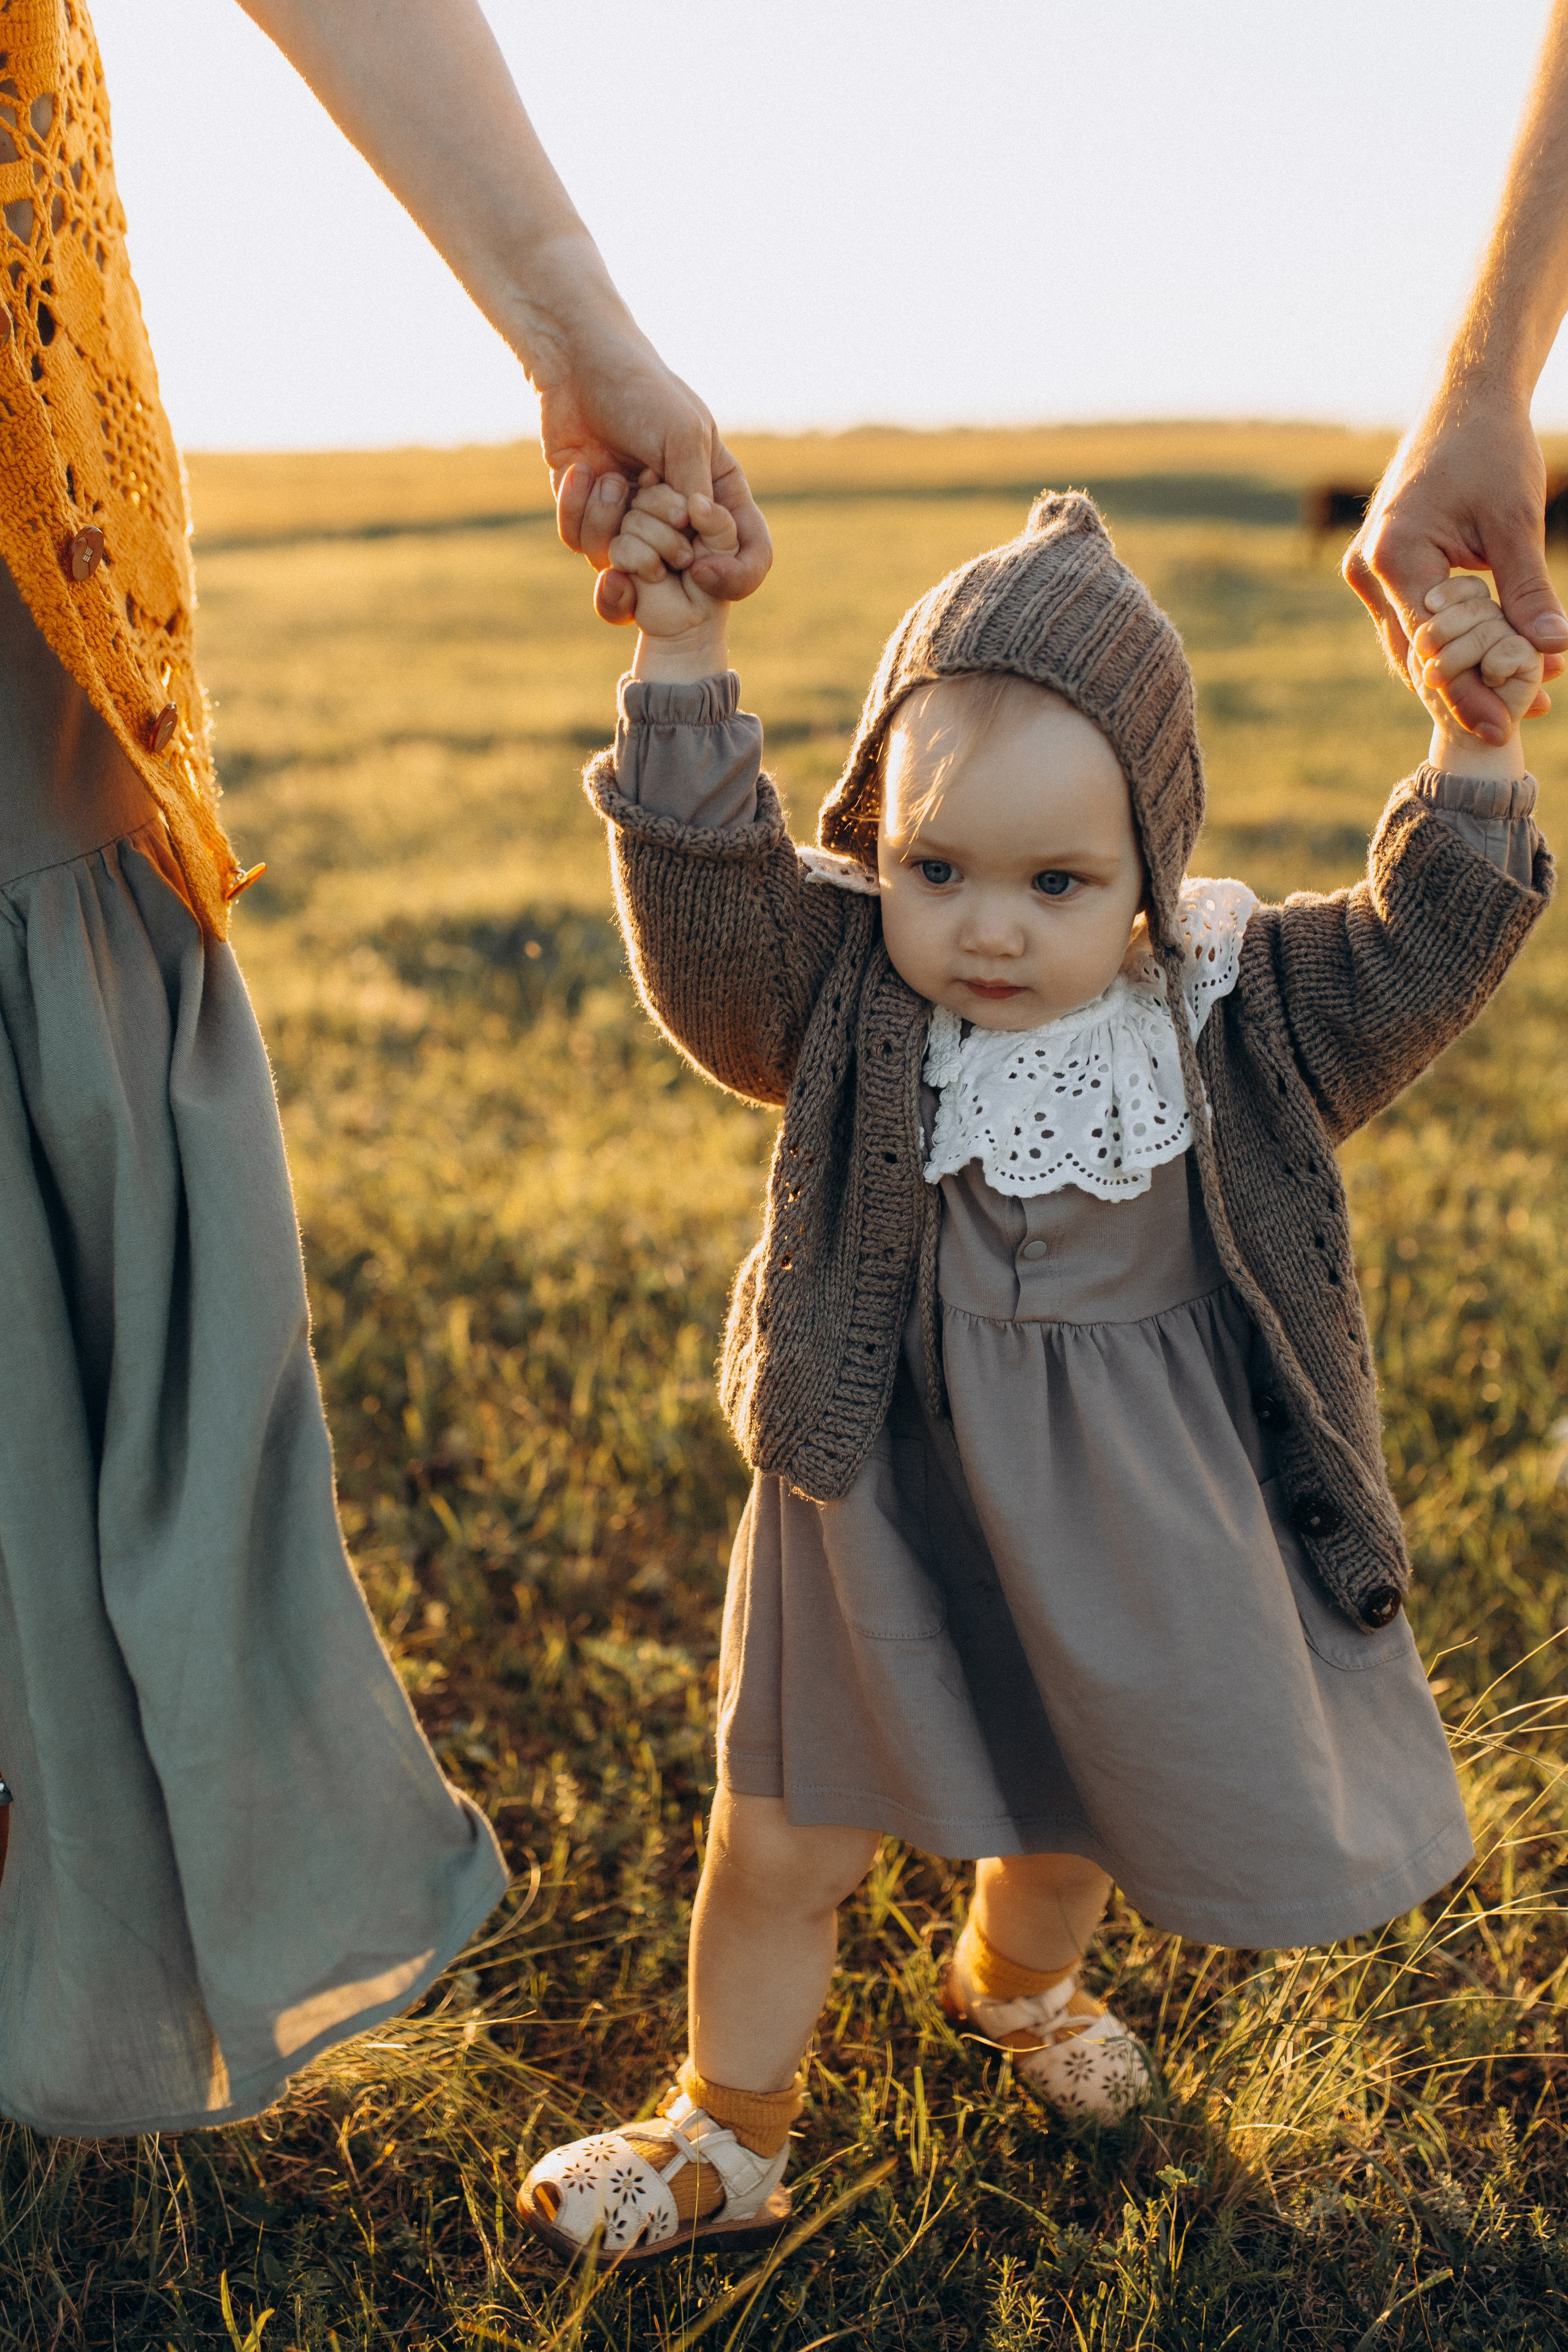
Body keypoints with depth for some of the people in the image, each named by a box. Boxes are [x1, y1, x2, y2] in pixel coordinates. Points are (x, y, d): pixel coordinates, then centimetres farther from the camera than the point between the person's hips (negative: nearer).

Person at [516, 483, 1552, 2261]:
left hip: (1127, 1518, 2)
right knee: (782, 1842, 10)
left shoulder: (1229, 1010, -8)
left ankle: (1017, 1980, 62)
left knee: (1075, 1803, 26)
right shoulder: (839, 993, -14)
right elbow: (699, 884, -26)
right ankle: (728, 2134, 37)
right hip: (887, 1498, -2)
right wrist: (681, 661, -34)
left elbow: (1416, 956, -5)